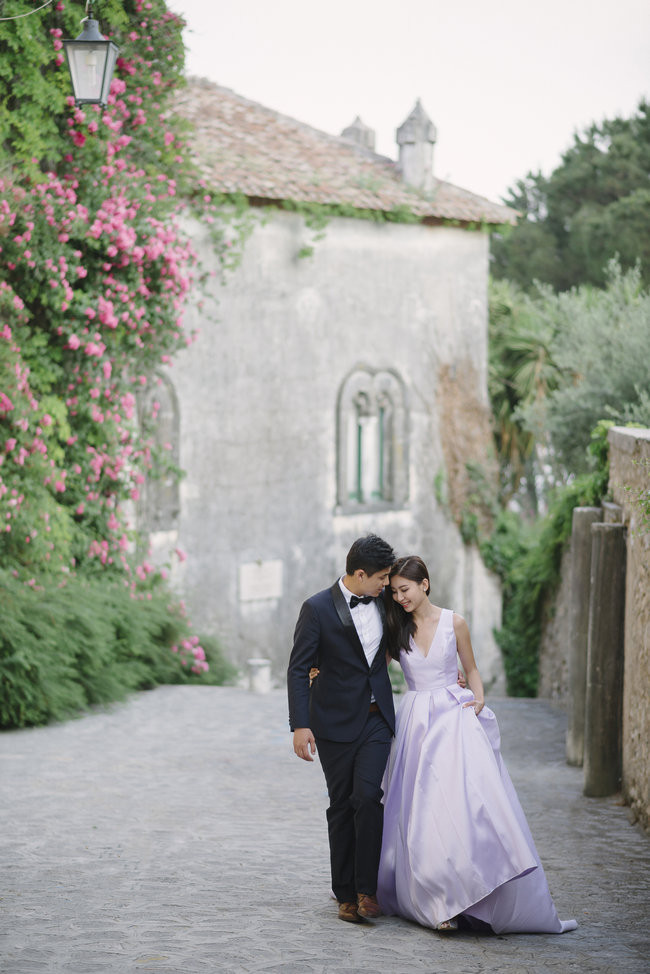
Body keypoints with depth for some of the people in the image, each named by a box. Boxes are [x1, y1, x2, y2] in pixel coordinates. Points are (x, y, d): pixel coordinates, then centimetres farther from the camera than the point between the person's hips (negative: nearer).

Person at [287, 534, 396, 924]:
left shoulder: (382, 602, 5)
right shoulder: (318, 608, -10)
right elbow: (299, 669, -9)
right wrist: (300, 726, -17)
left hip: (377, 719, 3)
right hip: (336, 722, -3)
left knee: (368, 796, -13)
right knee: (342, 805, 3)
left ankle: (367, 888, -6)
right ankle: (345, 894, 13)